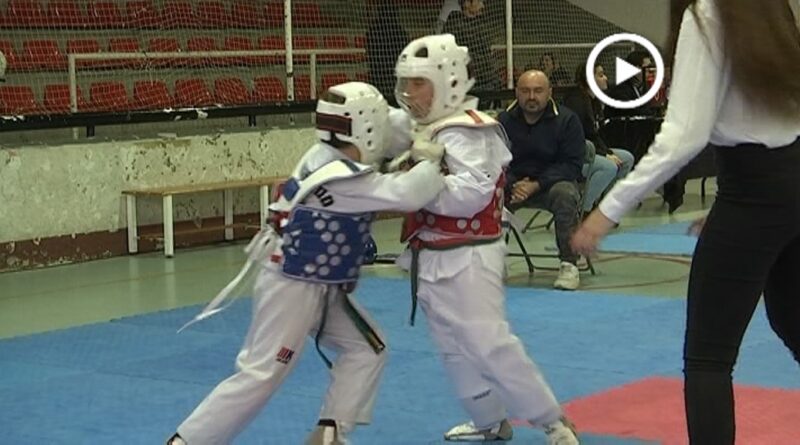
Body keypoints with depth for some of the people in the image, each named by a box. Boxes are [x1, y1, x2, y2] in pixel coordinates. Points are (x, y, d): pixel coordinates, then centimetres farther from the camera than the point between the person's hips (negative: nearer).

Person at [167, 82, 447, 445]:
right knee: (260, 375, -8)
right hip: (292, 288, -10)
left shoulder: (326, 158, 2)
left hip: (322, 285, 10)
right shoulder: (343, 178, -26)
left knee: (366, 349, 12)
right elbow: (407, 195, -31)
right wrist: (429, 160, -16)